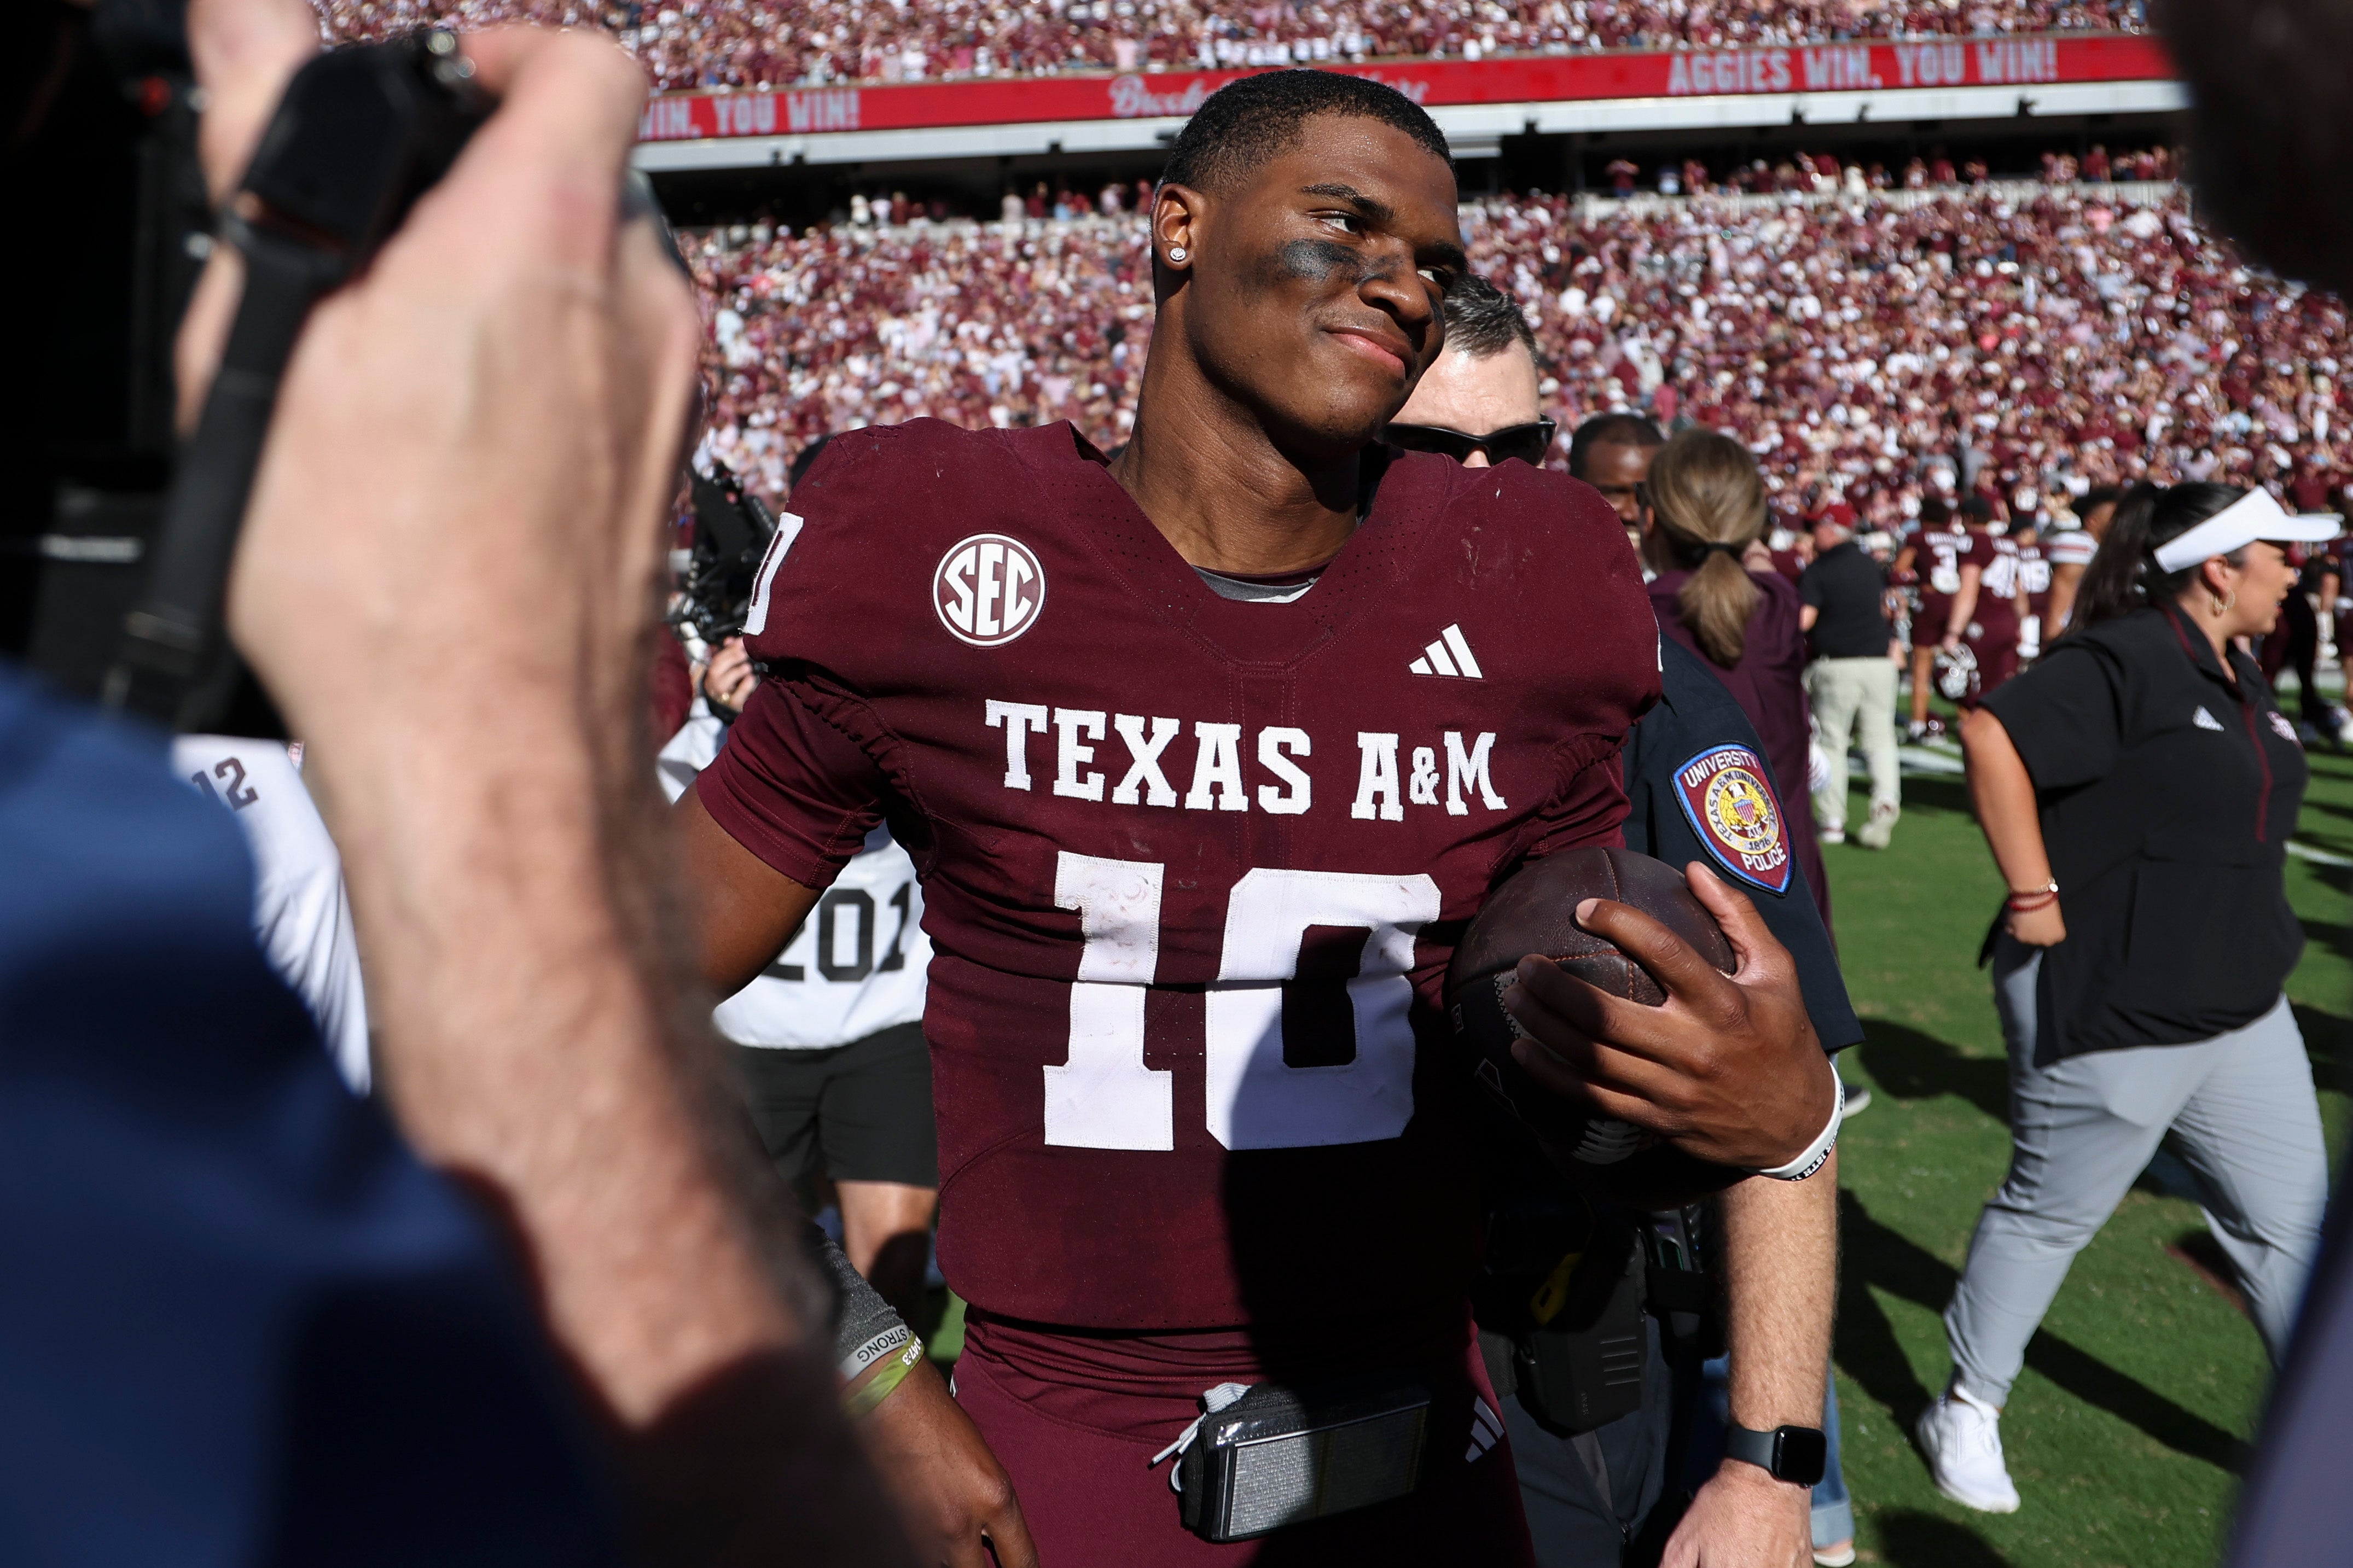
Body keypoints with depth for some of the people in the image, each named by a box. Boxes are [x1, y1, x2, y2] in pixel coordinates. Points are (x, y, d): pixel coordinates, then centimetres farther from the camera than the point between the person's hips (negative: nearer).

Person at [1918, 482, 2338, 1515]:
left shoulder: (2238, 677, 11)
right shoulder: (2126, 658, -19)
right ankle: (1967, 1412, 25)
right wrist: (2035, 897, -25)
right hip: (2113, 1010, -9)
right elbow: (1994, 735, -30)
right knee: (2050, 1215, 7)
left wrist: (2250, 941, 15)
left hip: (2239, 1008, 9)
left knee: (2290, 1224, 14)